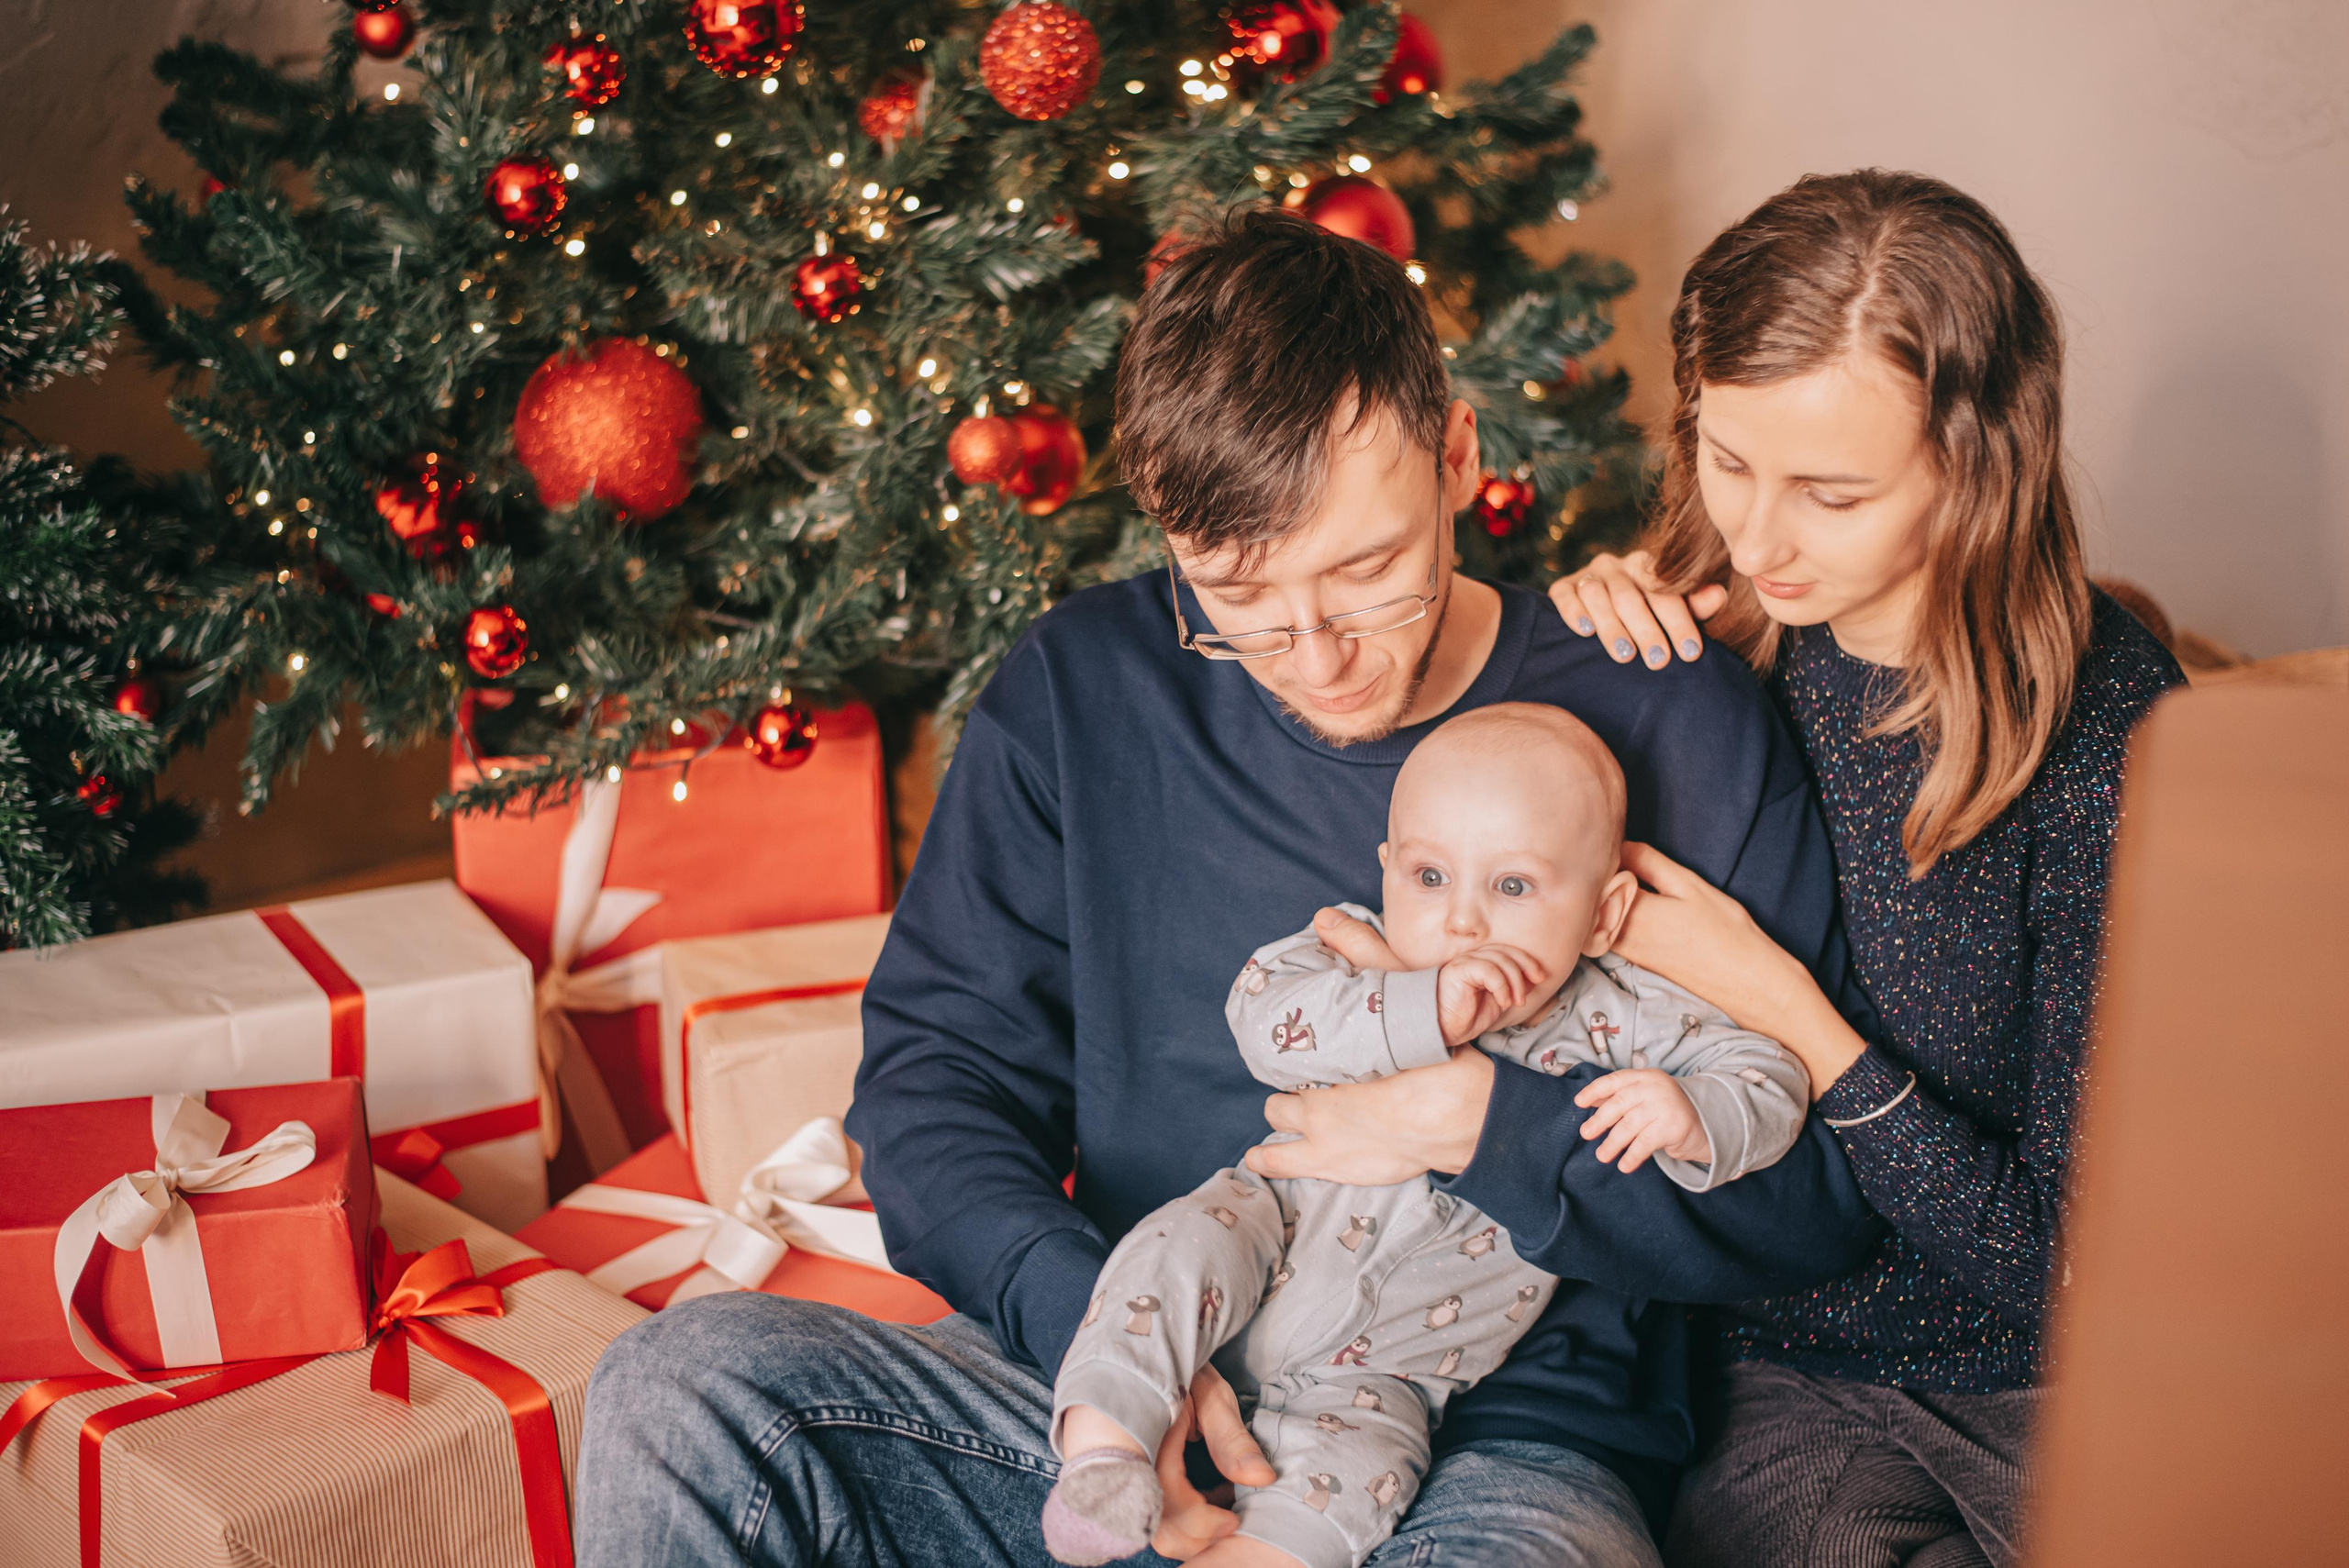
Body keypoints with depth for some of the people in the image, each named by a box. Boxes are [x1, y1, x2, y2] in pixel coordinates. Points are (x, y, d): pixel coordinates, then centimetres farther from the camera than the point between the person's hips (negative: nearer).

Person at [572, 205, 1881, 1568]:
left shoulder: (1676, 733, -3)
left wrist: (1478, 1125, -13)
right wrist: (1100, 1324, -15)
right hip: (1126, 1390, 3)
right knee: (686, 1385, -21)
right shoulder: (1081, 692, 4)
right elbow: (932, 1066, 2)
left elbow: (1817, 1197, -1)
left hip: (1504, 1449, -2)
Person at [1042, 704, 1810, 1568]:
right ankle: (1101, 1445, -25)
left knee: (1358, 1435, -27)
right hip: (1283, 1220, 1)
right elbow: (1264, 1016, -27)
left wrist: (1688, 1116, -31)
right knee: (1188, 1240, -27)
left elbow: (1771, 1081, -7)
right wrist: (1423, 1011, -39)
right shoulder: (1357, 951, -8)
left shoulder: (1616, 1017, -7)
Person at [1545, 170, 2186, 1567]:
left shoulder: (2110, 732, -16)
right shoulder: (1716, 643, -3)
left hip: (2042, 1382, -1)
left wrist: (1784, 1008, -18)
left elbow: (2071, 1262, -12)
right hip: (1775, 1369, 2)